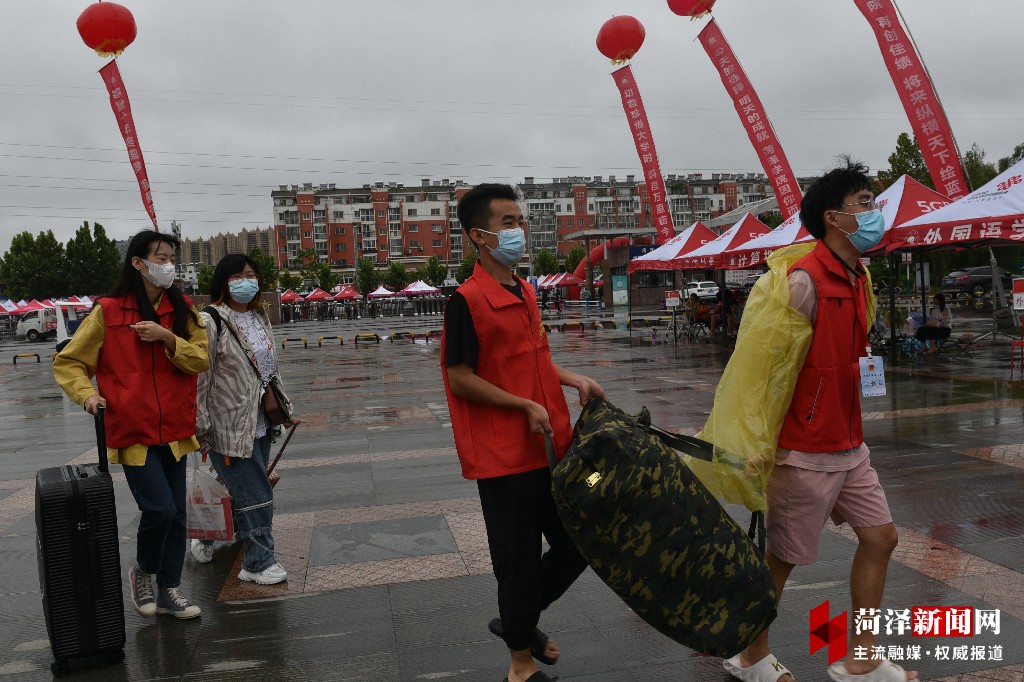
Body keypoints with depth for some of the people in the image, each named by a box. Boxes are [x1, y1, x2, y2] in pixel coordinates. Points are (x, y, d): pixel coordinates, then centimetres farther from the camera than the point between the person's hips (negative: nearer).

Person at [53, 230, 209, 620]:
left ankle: (168, 591, 26)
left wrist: (167, 338, -17)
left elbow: (201, 360, -3)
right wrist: (86, 394, -15)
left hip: (174, 430, 4)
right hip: (133, 431, -4)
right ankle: (143, 572, 16)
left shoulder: (182, 309, 5)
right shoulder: (108, 311, -4)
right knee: (160, 508, -13)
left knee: (175, 514, 9)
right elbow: (67, 363, 2)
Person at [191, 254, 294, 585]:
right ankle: (258, 563, 9)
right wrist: (201, 427, -15)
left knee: (244, 491, 15)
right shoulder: (210, 321, -14)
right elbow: (200, 378, -14)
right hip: (230, 425, -8)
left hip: (260, 423, 8)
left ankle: (207, 539, 37)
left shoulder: (260, 317, 12)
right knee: (255, 495, -4)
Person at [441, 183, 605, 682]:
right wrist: (525, 407, -17)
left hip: (552, 448, 8)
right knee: (519, 559, 6)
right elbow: (460, 378, -15)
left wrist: (575, 380, 5)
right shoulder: (467, 300, -14)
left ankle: (519, 619, 39)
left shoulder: (525, 293, 10)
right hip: (504, 455, -8)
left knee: (577, 543, 17)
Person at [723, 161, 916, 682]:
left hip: (849, 448, 9)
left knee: (880, 537, 13)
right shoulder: (806, 279, -18)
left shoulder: (856, 280, 10)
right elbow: (764, 363, -19)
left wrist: (852, 436, 16)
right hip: (806, 452, -9)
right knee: (782, 555, 5)